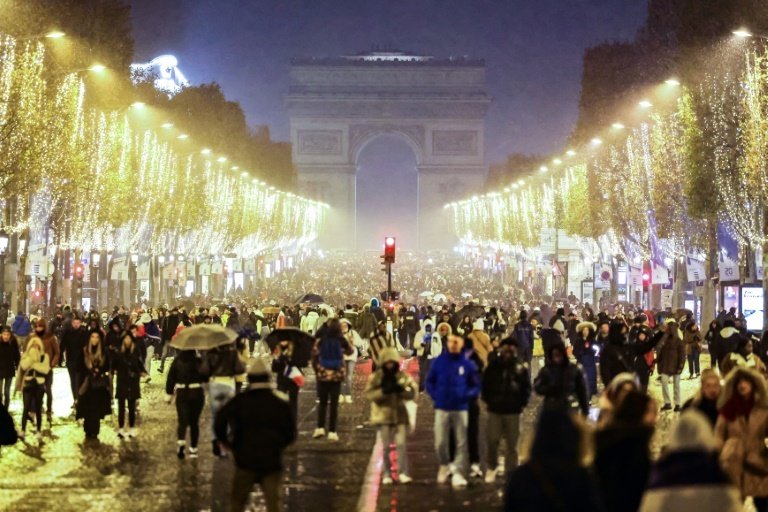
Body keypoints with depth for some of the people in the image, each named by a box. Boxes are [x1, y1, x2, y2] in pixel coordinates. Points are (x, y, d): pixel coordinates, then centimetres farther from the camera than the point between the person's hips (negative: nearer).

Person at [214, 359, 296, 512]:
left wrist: (224, 440, 3)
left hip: (246, 460, 0)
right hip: (272, 461, 0)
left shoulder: (239, 401, -1)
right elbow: (290, 433, 3)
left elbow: (220, 421, -15)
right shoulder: (280, 402, 2)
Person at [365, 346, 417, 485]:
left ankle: (403, 473, -1)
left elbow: (412, 393, -3)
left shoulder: (403, 376, 2)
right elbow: (369, 394, -11)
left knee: (401, 444, -5)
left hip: (400, 415, 1)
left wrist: (401, 389, -22)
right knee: (386, 446, 6)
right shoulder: (376, 376, -2)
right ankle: (386, 474, 14)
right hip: (384, 415, -1)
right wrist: (383, 391, -26)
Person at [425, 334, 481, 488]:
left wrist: (466, 395, -13)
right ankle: (444, 465, 30)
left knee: (461, 442, 0)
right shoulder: (439, 361, 0)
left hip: (461, 409, -1)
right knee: (440, 442, 4)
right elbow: (429, 381, 8)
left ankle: (458, 473, 5)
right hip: (442, 408, 1)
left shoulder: (468, 364, -3)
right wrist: (435, 395, -4)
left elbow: (476, 386, 2)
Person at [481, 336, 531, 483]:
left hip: (513, 411, 0)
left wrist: (521, 404, -5)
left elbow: (526, 388, 3)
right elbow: (485, 386, 8)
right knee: (491, 440, -3)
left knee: (512, 444, 5)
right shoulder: (492, 367, 2)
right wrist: (488, 400, 0)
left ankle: (510, 473, 12)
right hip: (494, 410, 0)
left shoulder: (521, 368, 0)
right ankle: (492, 467, 19)